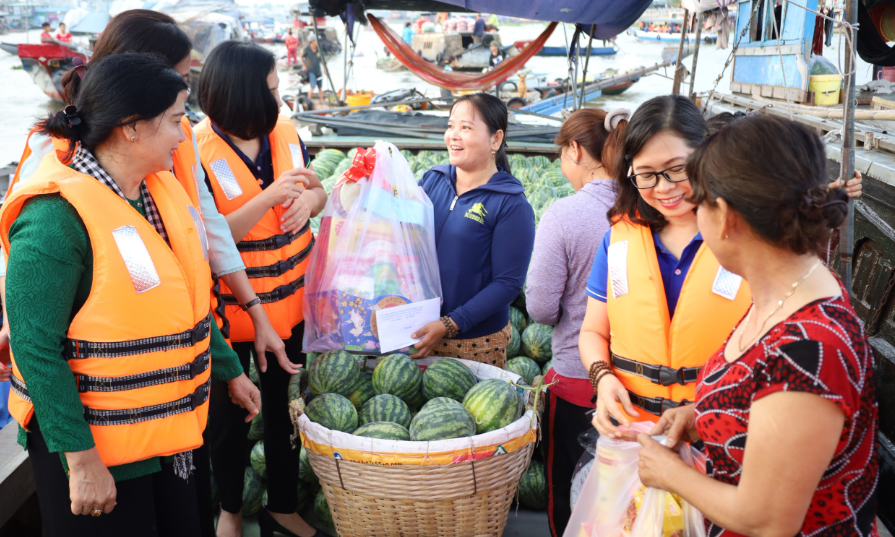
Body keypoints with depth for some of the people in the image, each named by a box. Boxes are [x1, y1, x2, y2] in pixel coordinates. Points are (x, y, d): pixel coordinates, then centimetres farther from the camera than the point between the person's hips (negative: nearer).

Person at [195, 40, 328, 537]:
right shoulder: (198, 152, -18)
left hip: (289, 303, 5)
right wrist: (269, 197, -30)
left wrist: (308, 198, -13)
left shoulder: (284, 133, -2)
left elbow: (317, 192, 11)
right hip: (228, 309, -5)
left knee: (284, 407, 17)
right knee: (228, 414, 16)